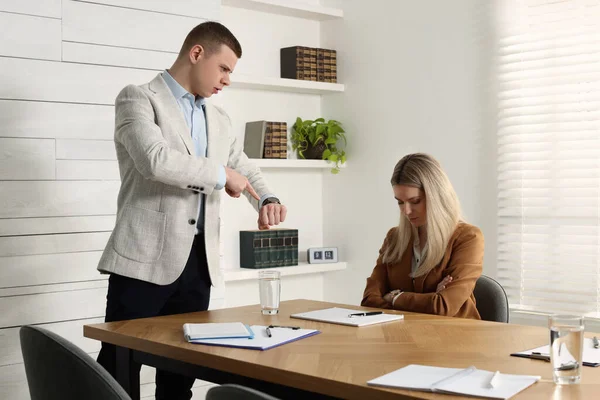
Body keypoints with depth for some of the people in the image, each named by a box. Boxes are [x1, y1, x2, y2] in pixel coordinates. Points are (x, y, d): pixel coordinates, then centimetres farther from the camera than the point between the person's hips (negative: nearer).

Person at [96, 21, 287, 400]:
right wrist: (221, 174, -10)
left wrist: (267, 200, 0)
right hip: (145, 259, -6)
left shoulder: (219, 119, 18)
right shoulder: (138, 98, -2)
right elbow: (155, 160, -19)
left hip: (198, 262, 6)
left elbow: (246, 171, 22)